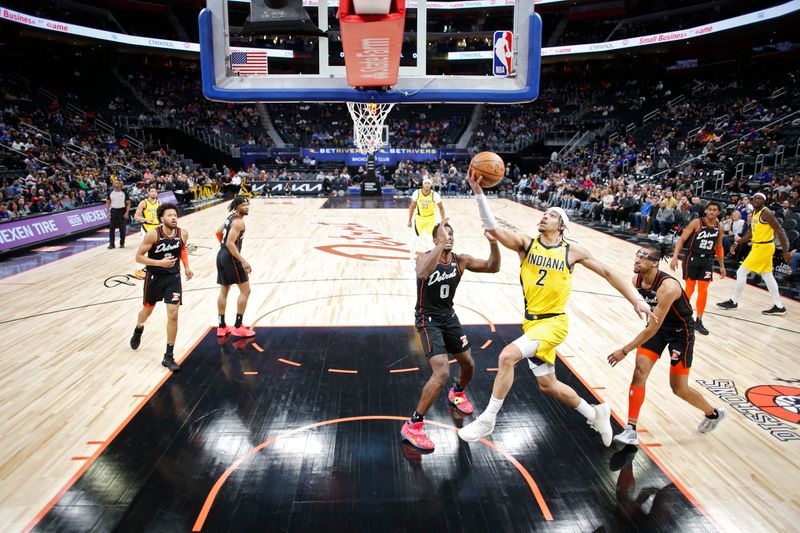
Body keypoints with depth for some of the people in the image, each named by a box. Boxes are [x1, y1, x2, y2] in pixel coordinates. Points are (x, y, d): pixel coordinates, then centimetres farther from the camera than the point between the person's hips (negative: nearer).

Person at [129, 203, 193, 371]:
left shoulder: (183, 234, -9)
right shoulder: (153, 234, -20)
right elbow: (138, 257, -15)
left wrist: (186, 267, 1)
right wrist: (159, 262, -29)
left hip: (173, 278, 1)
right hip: (154, 277, -1)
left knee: (173, 314, -9)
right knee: (148, 310, 20)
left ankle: (168, 356, 2)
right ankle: (138, 330, 58)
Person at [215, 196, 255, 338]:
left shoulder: (230, 217, 13)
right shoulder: (238, 221, -16)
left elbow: (218, 233, 25)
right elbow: (230, 243, -24)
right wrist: (243, 261, -26)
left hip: (221, 255, 10)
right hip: (230, 257, -10)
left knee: (224, 291, 14)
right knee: (245, 290, -2)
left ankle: (221, 327, 20)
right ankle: (238, 327, 1)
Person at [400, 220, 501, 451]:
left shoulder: (461, 260, -4)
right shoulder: (426, 258, -21)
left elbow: (493, 267, -8)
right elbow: (422, 273, -46)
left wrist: (493, 242, -24)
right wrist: (441, 245, -51)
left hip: (449, 316, 7)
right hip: (428, 320, -7)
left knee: (468, 364, 18)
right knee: (442, 373, -21)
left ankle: (457, 393, 53)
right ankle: (412, 425, -9)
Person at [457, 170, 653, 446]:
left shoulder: (572, 252, -3)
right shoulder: (526, 243, -1)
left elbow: (607, 273, 7)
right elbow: (493, 229, -17)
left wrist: (636, 300, 3)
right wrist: (479, 193, -29)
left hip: (554, 322, -4)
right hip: (532, 321, 4)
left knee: (507, 356, -26)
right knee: (548, 385, 16)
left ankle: (487, 419, -8)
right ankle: (595, 414, 43)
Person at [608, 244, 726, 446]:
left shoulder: (668, 287, -35)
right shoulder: (637, 280, -12)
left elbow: (653, 328, -34)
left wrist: (625, 351, -33)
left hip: (681, 331, -6)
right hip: (658, 325, 6)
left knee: (679, 388, 4)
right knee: (640, 372, -7)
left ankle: (713, 413, 36)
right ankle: (631, 430, -3)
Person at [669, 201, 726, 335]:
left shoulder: (718, 226, 3)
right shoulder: (696, 223, -13)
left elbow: (719, 247, 14)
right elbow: (682, 239, -13)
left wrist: (722, 266, 15)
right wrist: (675, 257, -23)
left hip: (707, 261, 4)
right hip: (692, 259, -4)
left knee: (703, 290, 3)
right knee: (690, 288, 4)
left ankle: (698, 321, 11)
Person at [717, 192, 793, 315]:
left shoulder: (766, 213, -17)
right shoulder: (754, 213, 10)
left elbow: (780, 231, -19)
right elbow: (751, 232, 20)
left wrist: (786, 251, -23)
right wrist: (737, 243, 12)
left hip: (763, 247, -9)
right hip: (758, 246, 9)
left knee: (741, 272, -5)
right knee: (767, 276, 14)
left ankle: (733, 302, 5)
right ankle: (778, 306, 23)